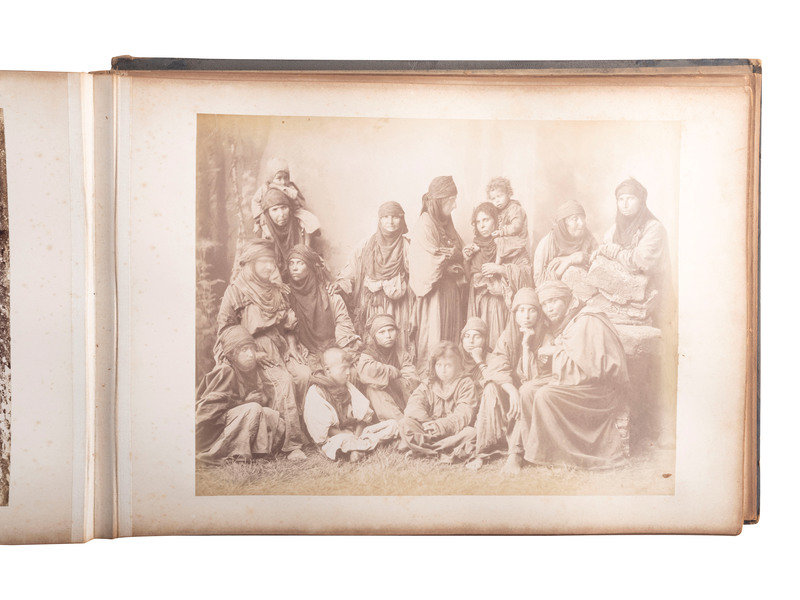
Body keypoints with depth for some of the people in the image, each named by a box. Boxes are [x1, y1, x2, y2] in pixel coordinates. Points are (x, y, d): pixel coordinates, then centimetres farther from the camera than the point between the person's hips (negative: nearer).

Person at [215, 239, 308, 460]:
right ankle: (292, 444, -26)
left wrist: (292, 348, 9)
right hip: (255, 355, -6)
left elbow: (289, 326, 25)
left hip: (282, 351, 6)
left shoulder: (277, 291, 16)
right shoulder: (236, 292, -1)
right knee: (283, 380, -29)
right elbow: (225, 329, -3)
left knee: (305, 376, -21)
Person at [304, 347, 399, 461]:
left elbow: (362, 415, 4)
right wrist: (351, 439, -23)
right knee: (342, 441, -43)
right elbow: (323, 429, -16)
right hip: (331, 440, -7)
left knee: (392, 425, -7)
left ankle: (356, 449, -22)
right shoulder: (315, 394, -12)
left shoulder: (348, 387, 10)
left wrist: (356, 436, -14)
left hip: (354, 432, 7)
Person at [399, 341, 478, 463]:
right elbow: (413, 406, -5)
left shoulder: (465, 383, 4)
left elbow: (464, 413, -11)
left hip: (455, 430, -2)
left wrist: (443, 425, -27)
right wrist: (426, 422, -26)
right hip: (430, 430, 3)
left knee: (471, 432, -33)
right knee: (406, 423, -23)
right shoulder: (428, 384, 12)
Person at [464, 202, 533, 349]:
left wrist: (500, 269, -16)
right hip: (480, 307, 4)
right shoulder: (475, 247, 15)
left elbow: (526, 272, -9)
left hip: (504, 304, -4)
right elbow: (470, 279, 19)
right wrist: (467, 259, 3)